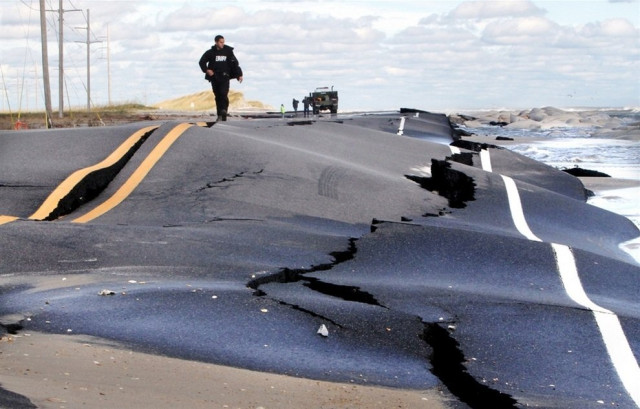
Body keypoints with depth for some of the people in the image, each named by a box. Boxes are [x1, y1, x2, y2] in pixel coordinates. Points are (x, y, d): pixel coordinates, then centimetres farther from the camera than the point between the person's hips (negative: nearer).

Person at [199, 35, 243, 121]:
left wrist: (239, 74, 2)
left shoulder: (228, 51, 4)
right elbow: (202, 62, 10)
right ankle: (219, 115, 10)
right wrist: (206, 70, -6)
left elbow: (235, 63, 7)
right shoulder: (210, 52, 3)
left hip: (224, 77, -1)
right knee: (218, 96, 5)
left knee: (224, 94, -20)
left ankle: (224, 110, -27)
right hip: (214, 77, 1)